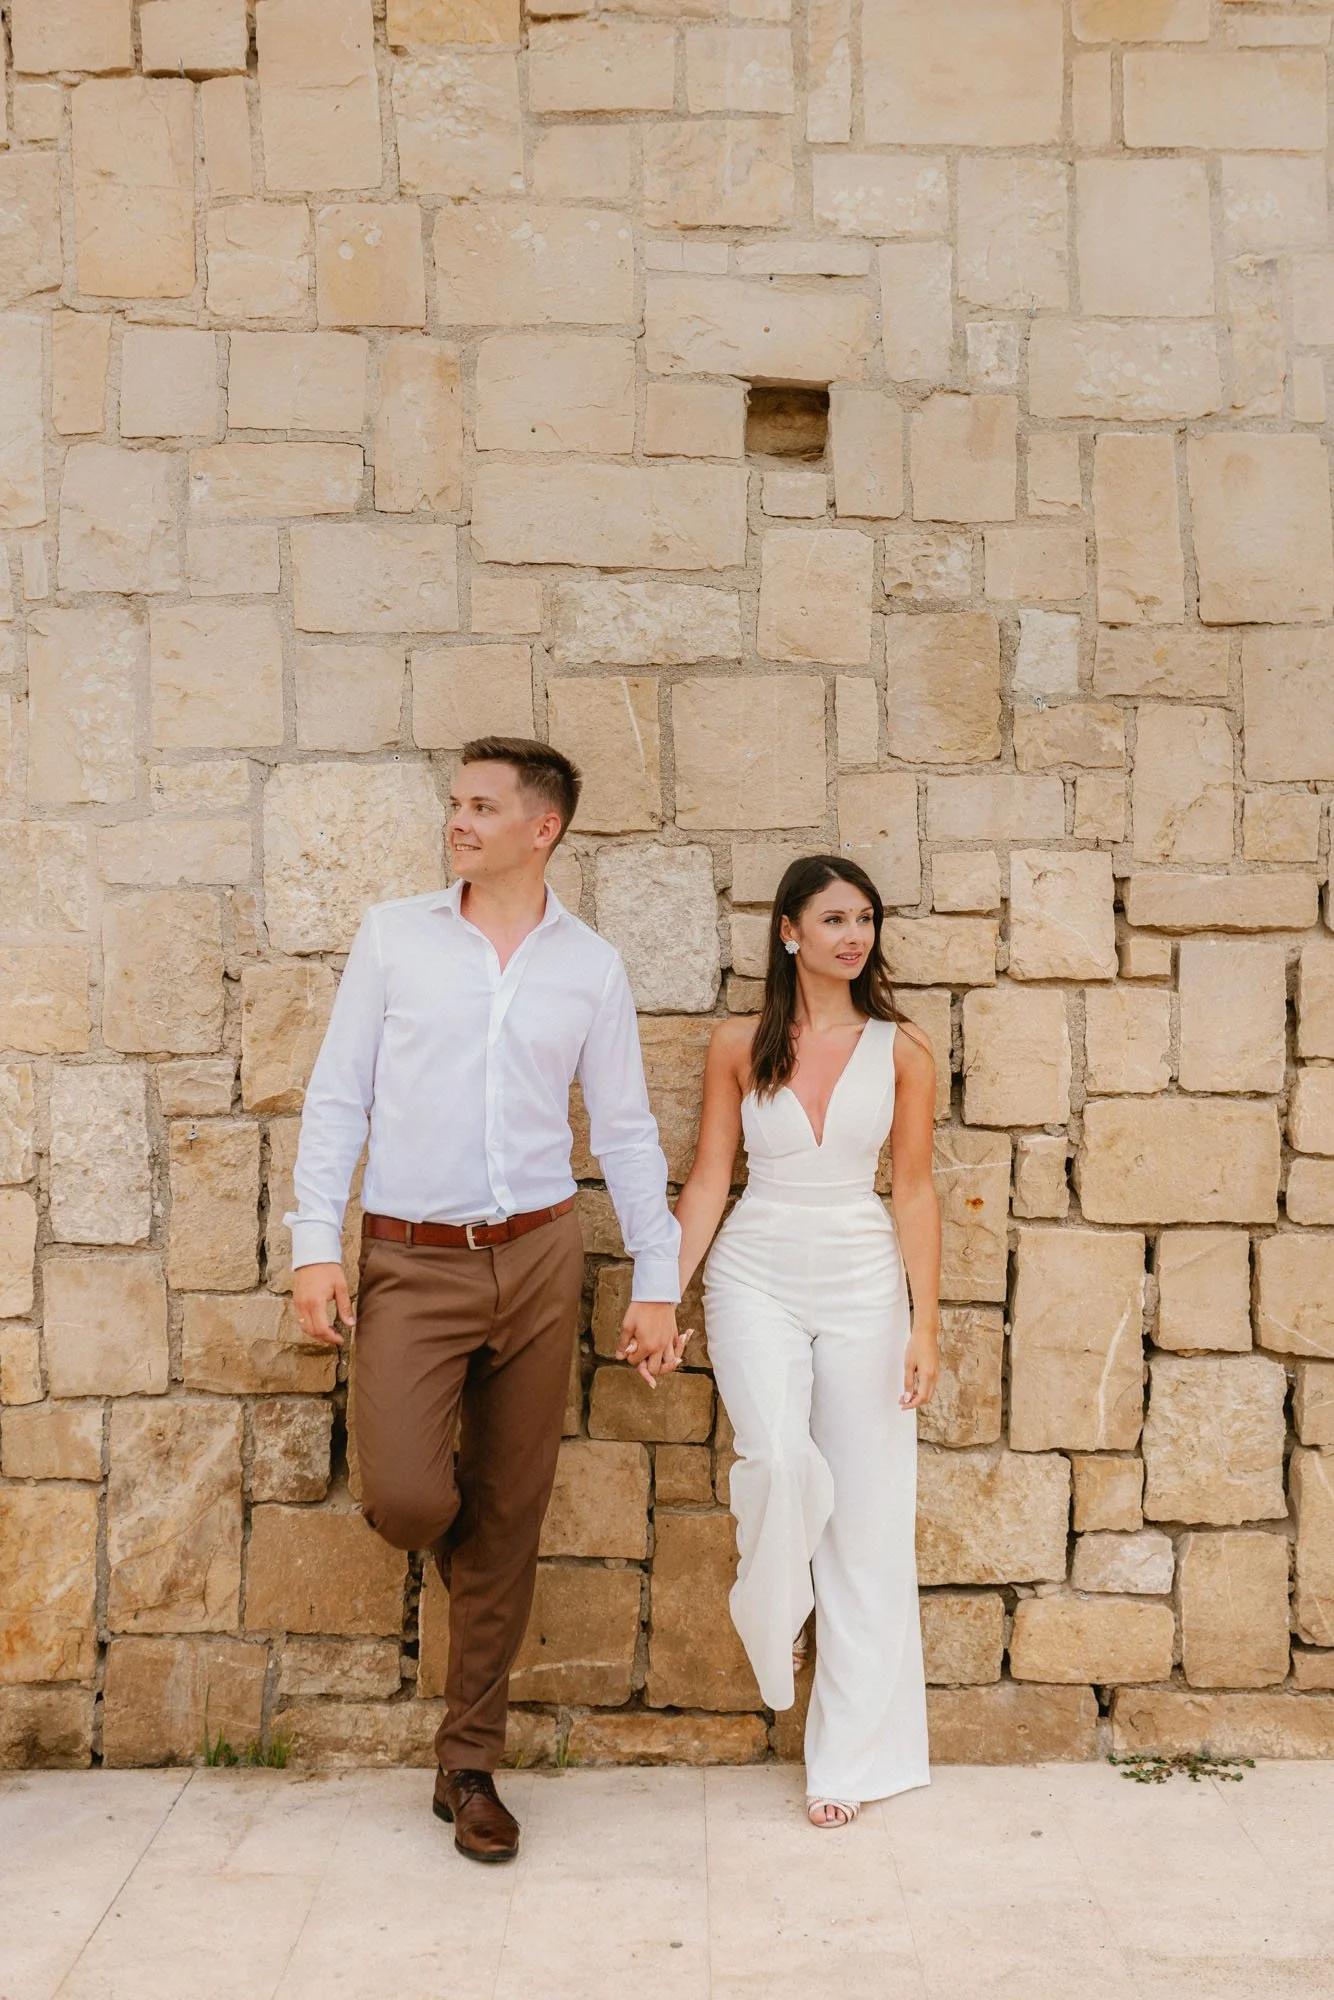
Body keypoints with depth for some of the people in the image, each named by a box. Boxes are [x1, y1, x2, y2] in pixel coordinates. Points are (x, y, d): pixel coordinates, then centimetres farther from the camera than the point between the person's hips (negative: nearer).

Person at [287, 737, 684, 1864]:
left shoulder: (592, 967, 5)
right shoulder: (394, 936, 4)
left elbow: (627, 1133, 8)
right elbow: (338, 1096, 4)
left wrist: (657, 1285, 4)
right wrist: (317, 1243, -5)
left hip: (535, 1258, 1)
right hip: (410, 1262, -1)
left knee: (510, 1518, 6)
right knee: (406, 1499, -14)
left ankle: (470, 1767, 21)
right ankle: (453, 1535, 26)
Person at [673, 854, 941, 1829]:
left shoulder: (901, 1049, 3)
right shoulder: (739, 1044, 4)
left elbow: (914, 1188, 3)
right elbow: (709, 1180, 5)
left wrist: (926, 1323, -2)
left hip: (864, 1282, 1)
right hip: (757, 1276, 0)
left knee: (866, 1512, 2)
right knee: (781, 1461, -24)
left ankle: (851, 1754, 16)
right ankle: (772, 1614, 11)